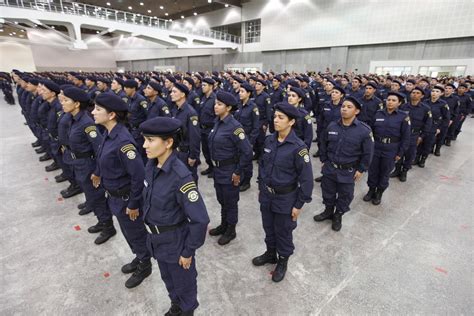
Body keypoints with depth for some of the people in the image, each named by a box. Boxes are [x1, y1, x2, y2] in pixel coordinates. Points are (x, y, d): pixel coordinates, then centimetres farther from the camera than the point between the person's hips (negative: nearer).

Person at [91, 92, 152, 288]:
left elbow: (138, 175, -28)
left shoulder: (123, 141, -29)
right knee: (127, 232, 26)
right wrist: (98, 173, 28)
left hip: (126, 198, -8)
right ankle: (139, 258, 49)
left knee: (136, 233, 14)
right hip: (115, 195, 9)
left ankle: (144, 267, 38)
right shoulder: (108, 134, -2)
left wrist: (133, 204, -21)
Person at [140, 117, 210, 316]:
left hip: (176, 241, -7)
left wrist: (188, 251, -16)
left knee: (183, 283, 21)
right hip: (157, 239, 7)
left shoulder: (180, 177, -32)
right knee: (167, 278, 30)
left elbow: (200, 219, -27)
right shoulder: (151, 166, -8)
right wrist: (151, 231, 14)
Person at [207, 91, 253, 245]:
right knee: (221, 199, 22)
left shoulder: (234, 126, -22)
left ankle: (231, 231, 31)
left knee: (230, 201, 11)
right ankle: (223, 225, 43)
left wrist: (238, 172, -17)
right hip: (217, 169, 8)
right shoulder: (217, 122, 3)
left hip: (229, 171, -8)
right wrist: (214, 165, 14)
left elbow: (247, 151, -23)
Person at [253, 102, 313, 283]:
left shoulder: (298, 147, -21)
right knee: (268, 227, 22)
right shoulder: (269, 140, -3)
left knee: (283, 232, 15)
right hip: (266, 195, 5)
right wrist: (260, 187, 13)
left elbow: (306, 179, -16)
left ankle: (282, 261, 40)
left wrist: (299, 204, -13)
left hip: (285, 198, -5)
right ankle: (270, 254, 48)